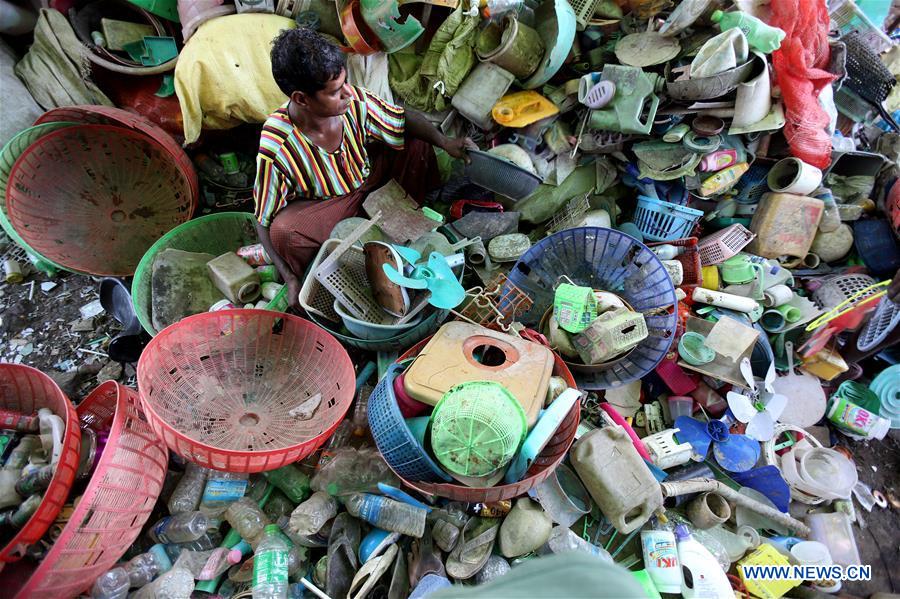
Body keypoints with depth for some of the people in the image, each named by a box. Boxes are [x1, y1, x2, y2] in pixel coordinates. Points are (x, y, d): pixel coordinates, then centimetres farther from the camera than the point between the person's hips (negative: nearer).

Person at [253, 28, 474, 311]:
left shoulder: (355, 101, -24)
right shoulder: (276, 149, -33)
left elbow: (404, 118, -5)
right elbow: (265, 221, -23)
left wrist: (445, 142, -21)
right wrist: (291, 281, -29)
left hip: (368, 181, 5)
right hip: (321, 206, -4)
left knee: (417, 145, -8)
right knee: (284, 230, -36)